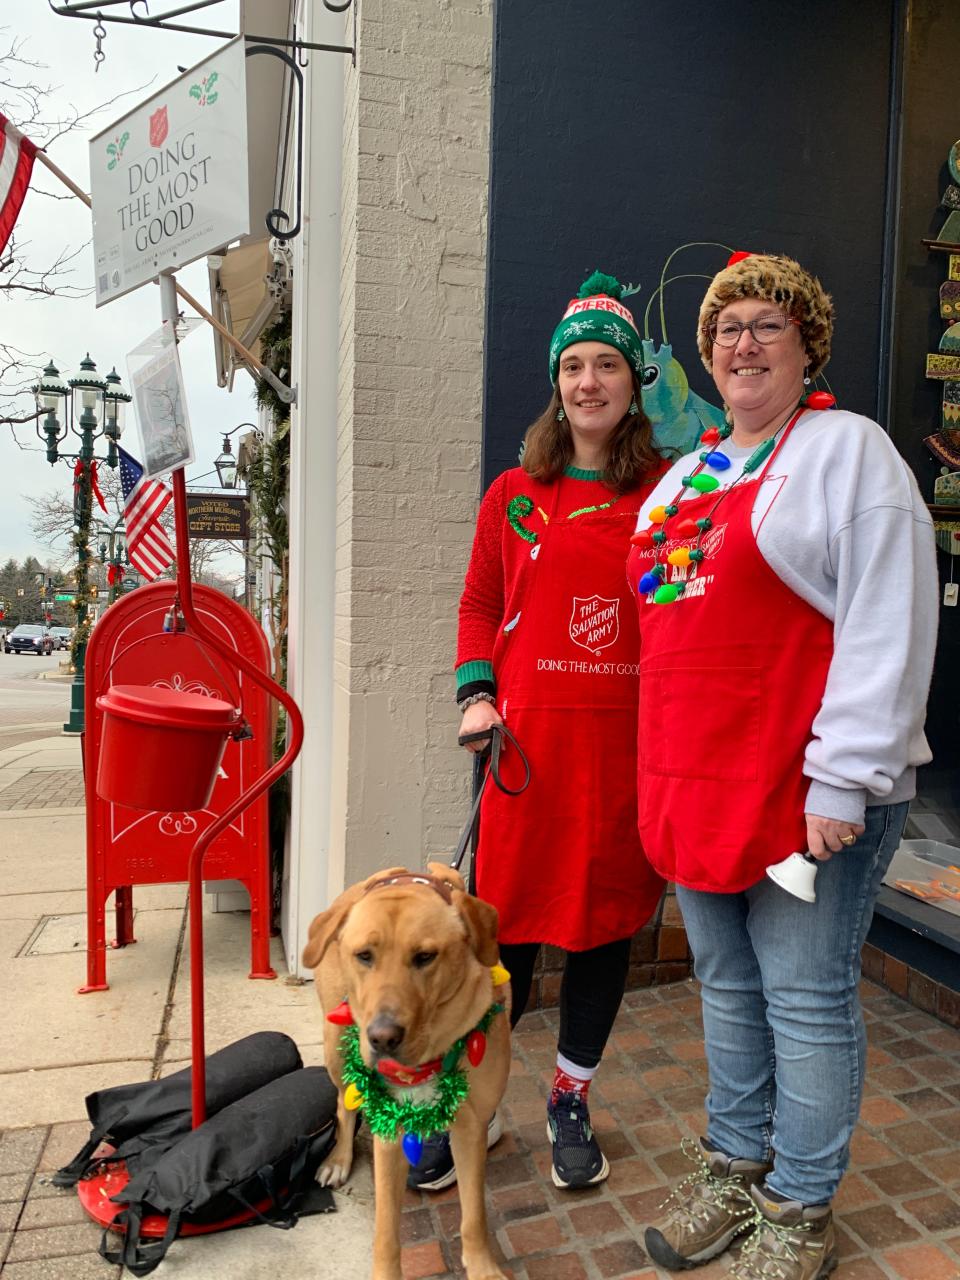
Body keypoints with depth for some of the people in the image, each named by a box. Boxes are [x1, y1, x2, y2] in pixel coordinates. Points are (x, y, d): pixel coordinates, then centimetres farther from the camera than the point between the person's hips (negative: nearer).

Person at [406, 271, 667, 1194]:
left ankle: (571, 1102, 34)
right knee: (507, 918, 6)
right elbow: (479, 605, 9)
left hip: (626, 740, 1)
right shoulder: (514, 493, 5)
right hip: (528, 738, 0)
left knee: (604, 915, 12)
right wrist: (475, 696, -4)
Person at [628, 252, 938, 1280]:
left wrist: (845, 778, -18)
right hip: (695, 781, 7)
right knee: (727, 984, 19)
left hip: (805, 788, -6)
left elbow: (888, 624, -14)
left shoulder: (847, 448, -4)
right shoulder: (683, 475, 17)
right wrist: (667, 771, 16)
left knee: (805, 1000, 8)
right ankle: (733, 1165, 38)